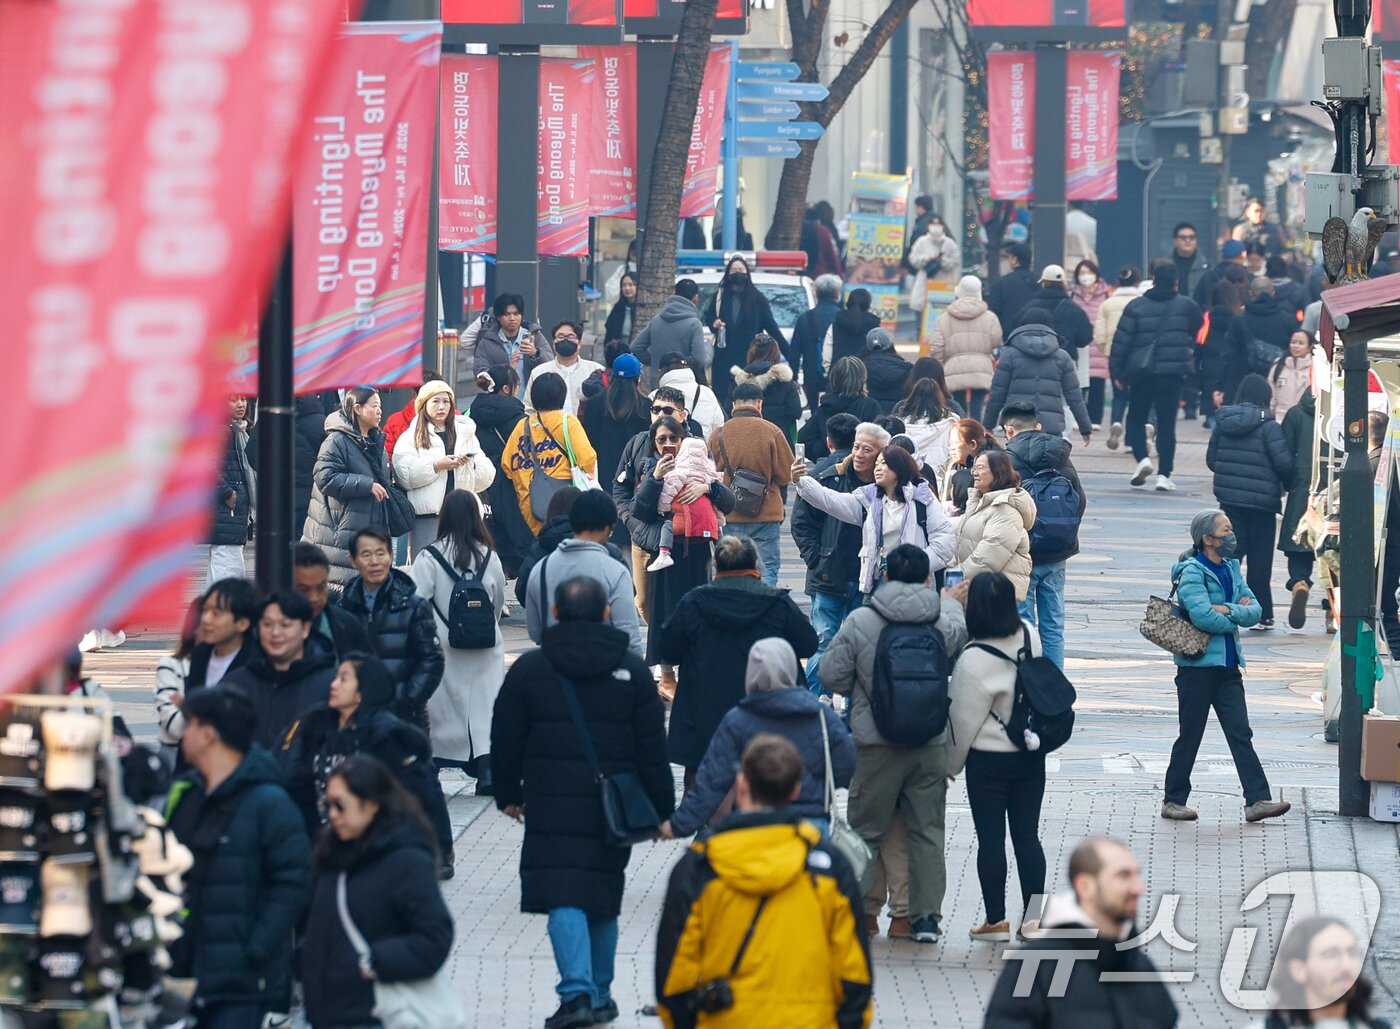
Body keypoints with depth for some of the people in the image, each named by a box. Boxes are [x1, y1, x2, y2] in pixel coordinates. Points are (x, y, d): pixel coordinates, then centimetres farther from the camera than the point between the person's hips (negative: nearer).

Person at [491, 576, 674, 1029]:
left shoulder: (529, 669, -1)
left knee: (564, 900, -7)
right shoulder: (632, 670, 1)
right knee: (604, 899, 16)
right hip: (614, 806, 2)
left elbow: (506, 741, 5)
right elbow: (653, 748, 2)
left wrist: (508, 794, 18)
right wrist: (662, 809, 8)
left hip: (552, 805, -2)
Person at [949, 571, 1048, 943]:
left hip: (989, 759, -5)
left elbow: (964, 719, -14)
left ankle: (996, 920, 11)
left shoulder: (975, 659, -21)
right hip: (1031, 757, 5)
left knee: (990, 838, 5)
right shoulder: (1029, 639, -6)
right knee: (1027, 834, 10)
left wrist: (952, 764, 0)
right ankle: (1033, 918, 12)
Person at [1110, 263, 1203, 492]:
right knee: (1167, 423, 4)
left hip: (1141, 373, 0)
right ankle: (1164, 474, -2)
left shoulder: (1136, 307, -2)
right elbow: (1196, 337, 12)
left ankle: (1142, 459, -8)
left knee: (1136, 418, 14)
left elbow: (1121, 341, -3)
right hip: (1172, 372, 1)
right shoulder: (1187, 306, 0)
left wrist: (1117, 371, 3)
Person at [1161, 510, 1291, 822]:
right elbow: (1203, 617, -25)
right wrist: (1235, 618, -7)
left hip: (1228, 665, 7)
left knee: (1241, 734, 1)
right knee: (1190, 736, 1)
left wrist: (1226, 610, -14)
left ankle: (1257, 800, -4)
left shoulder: (1230, 569, 12)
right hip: (1198, 665, -7)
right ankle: (1173, 800, 11)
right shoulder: (1192, 573, -12)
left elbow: (1254, 610, 4)